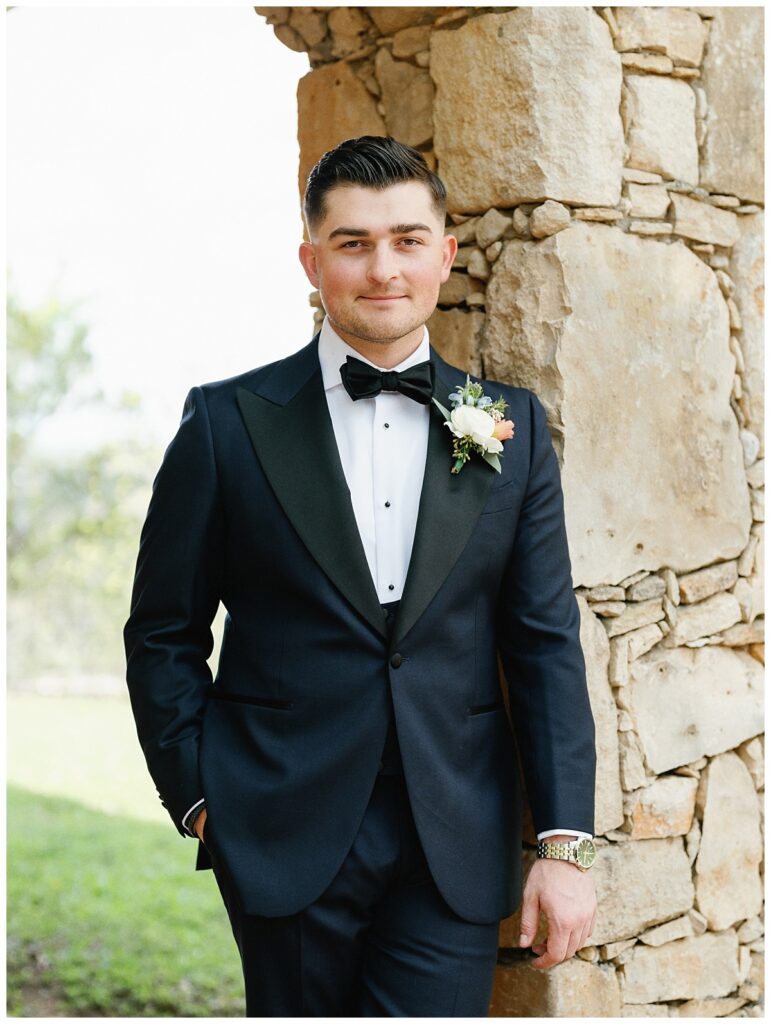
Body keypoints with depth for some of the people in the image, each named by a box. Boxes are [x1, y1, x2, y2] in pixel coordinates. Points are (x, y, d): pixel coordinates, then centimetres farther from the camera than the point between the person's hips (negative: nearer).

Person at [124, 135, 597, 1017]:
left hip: (456, 850, 1)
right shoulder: (229, 422, 0)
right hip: (285, 842, -1)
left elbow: (546, 643, 4)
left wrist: (565, 842, -2)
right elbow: (163, 636, 5)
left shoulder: (511, 428, 6)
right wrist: (199, 801, -2)